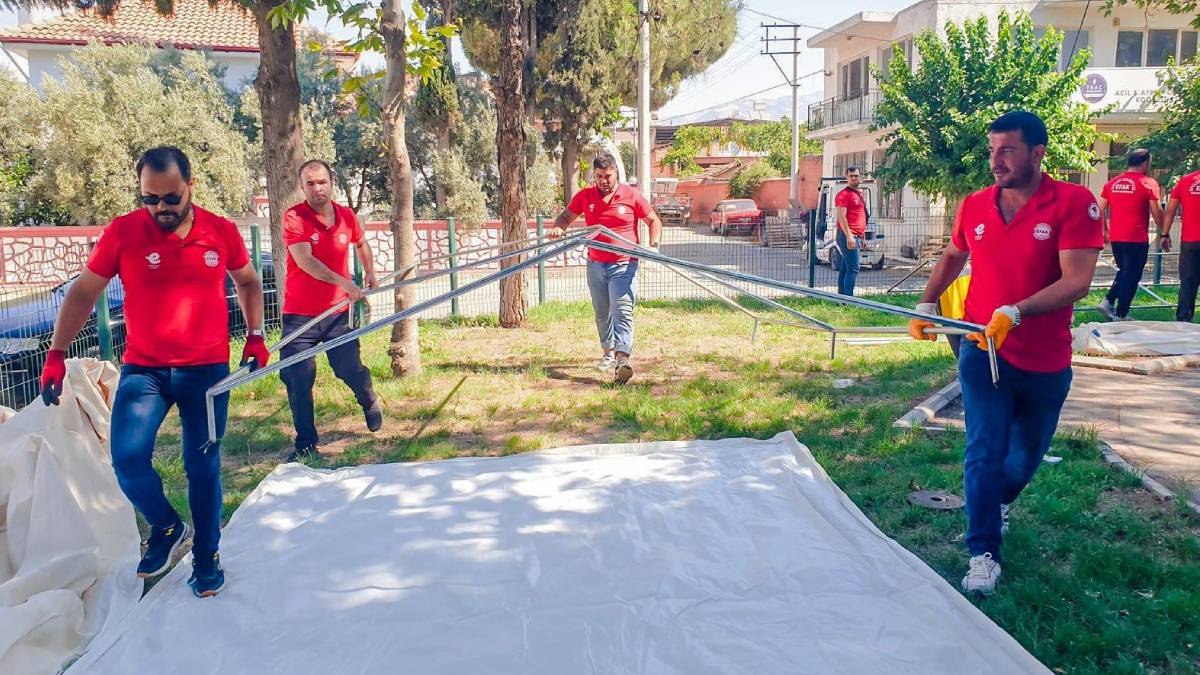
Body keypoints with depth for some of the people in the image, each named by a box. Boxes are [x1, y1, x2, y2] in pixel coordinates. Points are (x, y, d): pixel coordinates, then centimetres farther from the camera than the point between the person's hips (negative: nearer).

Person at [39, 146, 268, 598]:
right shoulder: (122, 233, -8)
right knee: (127, 458, -10)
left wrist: (255, 335, 7)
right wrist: (56, 355, -5)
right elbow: (83, 293, 0)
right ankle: (166, 528, 19)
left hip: (207, 369, 0)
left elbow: (248, 282, 14)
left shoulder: (222, 232, -5)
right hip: (142, 369, 0)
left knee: (203, 467, 5)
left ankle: (207, 556, 23)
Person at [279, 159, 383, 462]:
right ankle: (306, 443, 13)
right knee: (298, 380, -3)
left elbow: (361, 244, 26)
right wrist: (344, 282, -31)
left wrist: (370, 273, 20)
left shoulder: (347, 217, 3)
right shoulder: (294, 218, -11)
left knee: (350, 369, 0)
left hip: (336, 312, 2)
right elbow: (305, 261, -24)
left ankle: (371, 404, 34)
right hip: (299, 315, -2)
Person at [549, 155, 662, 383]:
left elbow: (654, 220, 4)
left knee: (622, 311, -17)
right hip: (596, 264, 4)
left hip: (623, 265, -4)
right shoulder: (585, 196, 4)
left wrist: (654, 244, -13)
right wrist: (558, 227, -8)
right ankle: (609, 353, 32)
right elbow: (566, 216, 16)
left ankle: (622, 360, -28)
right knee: (602, 313, 16)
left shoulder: (631, 196, -3)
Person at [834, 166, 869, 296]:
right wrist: (849, 236, -23)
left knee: (845, 268, 10)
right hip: (848, 236, -9)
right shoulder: (844, 194, -7)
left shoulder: (859, 194, 21)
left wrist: (863, 238, 24)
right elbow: (841, 217, -16)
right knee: (854, 268, -14)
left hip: (857, 236, 9)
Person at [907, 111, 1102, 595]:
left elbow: (1077, 281, -23)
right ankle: (984, 553, 4)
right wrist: (925, 306, 9)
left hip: (1045, 363, -1)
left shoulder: (1074, 202, -14)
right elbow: (953, 256, 18)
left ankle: (997, 502, 49)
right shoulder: (974, 206, -2)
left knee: (1028, 453, 18)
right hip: (982, 352, 1)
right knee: (984, 451, -6)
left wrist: (1015, 312, -34)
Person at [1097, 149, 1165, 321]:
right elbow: (1156, 212, -9)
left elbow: (1101, 209, 9)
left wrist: (1105, 230, 19)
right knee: (1132, 276, 4)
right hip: (1137, 239, -5)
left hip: (1116, 237, 5)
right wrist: (1162, 232, 5)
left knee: (1123, 273, 22)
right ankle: (1121, 315, 6)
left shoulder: (1112, 183, 8)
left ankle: (1107, 302, 9)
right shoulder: (1148, 183, -7)